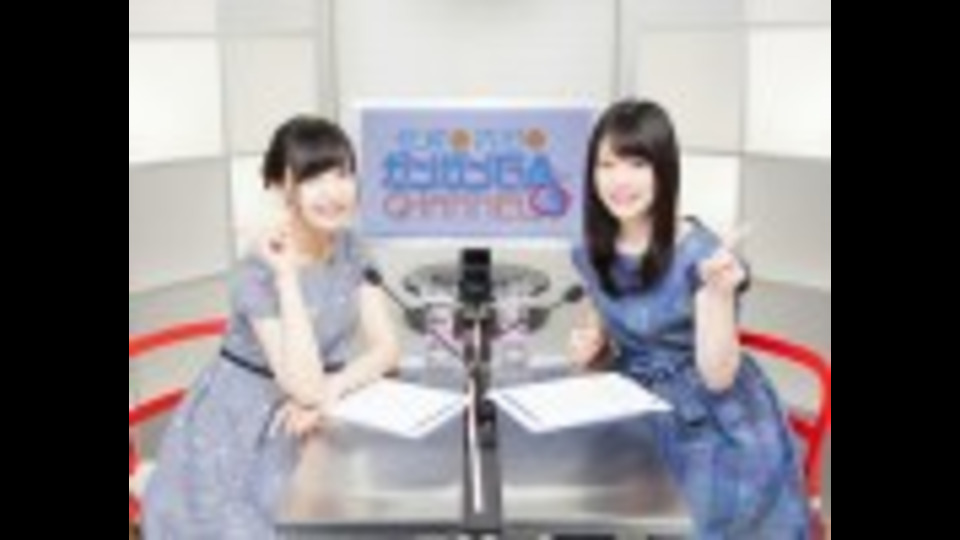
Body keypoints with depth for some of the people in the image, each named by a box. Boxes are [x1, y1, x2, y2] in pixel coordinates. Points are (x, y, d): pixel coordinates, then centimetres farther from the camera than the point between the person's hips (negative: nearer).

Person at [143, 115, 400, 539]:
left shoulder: (350, 249, -3)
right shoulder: (256, 273, -21)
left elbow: (386, 349, -5)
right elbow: (305, 386, -27)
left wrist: (332, 390, -22)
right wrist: (286, 276, -30)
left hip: (303, 427, 5)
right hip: (236, 439, -5)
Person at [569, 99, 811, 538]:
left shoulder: (700, 254, -17)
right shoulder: (591, 253, -2)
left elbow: (718, 376, -18)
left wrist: (720, 293, -30)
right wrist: (590, 345, -7)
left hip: (719, 437, -4)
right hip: (643, 423, 4)